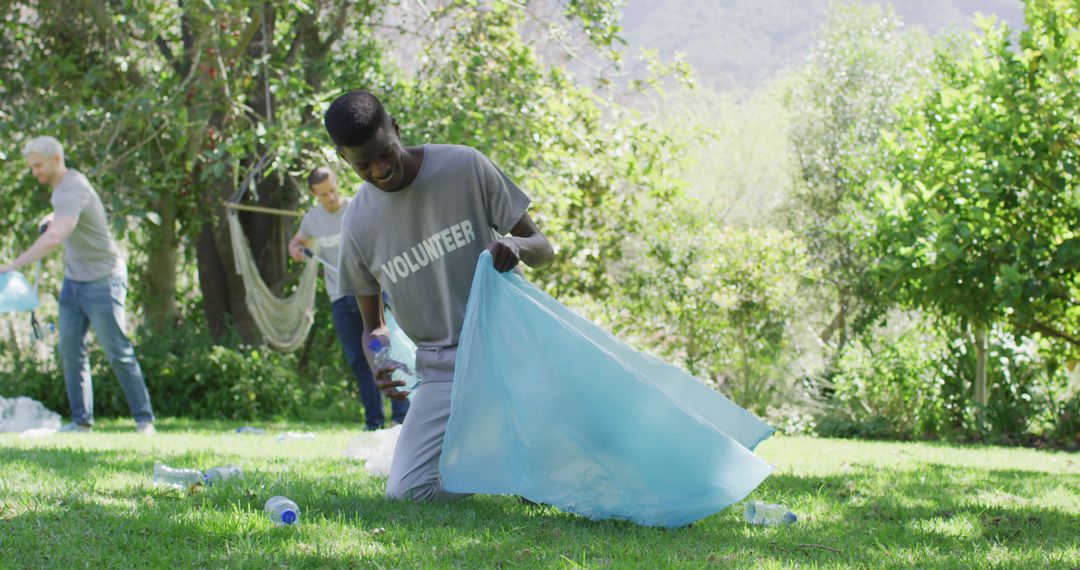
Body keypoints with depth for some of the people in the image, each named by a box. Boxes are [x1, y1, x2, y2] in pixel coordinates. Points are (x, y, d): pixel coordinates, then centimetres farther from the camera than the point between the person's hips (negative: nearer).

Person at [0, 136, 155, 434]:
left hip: (102, 279, -9)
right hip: (74, 279, 9)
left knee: (118, 353, -5)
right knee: (70, 350, 1)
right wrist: (52, 217, 11)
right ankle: (81, 420, 3)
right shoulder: (62, 184, 8)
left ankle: (144, 420, 2)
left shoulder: (73, 191, -24)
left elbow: (55, 237, -40)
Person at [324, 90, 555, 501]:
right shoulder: (359, 223, 2)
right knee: (407, 493, -13)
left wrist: (516, 244, -25)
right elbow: (372, 324, 13)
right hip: (443, 370, 3)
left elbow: (543, 250, 0)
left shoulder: (465, 167, -6)